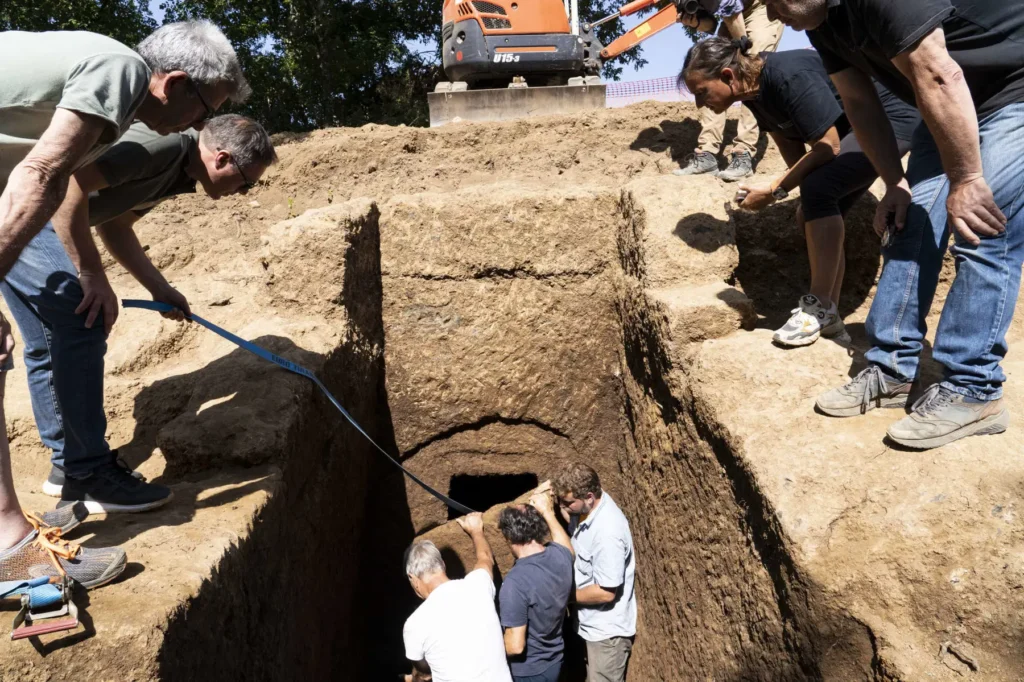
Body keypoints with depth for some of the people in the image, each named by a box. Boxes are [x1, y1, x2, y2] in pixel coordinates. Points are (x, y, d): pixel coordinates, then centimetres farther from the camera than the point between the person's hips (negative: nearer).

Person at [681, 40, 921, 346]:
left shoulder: (790, 77, -32)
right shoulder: (754, 90, -5)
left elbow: (828, 147, -29)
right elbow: (791, 146, 2)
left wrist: (775, 190, -25)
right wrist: (808, 204, -2)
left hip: (890, 122, -9)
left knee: (817, 190, -28)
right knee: (812, 213, 3)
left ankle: (819, 309, -21)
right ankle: (830, 319, 8)